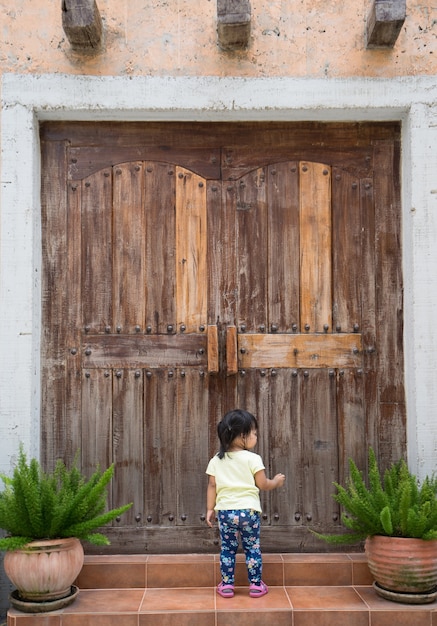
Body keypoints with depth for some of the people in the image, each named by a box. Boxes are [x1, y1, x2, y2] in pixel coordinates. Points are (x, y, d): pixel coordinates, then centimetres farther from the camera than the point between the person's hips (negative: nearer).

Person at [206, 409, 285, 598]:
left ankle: (226, 585, 16)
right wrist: (276, 481, 13)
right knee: (252, 548, 10)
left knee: (227, 549, 12)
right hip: (248, 510, -2)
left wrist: (210, 508, 10)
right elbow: (263, 484, -5)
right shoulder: (253, 459, -9)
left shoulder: (216, 460, 2)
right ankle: (256, 585, 16)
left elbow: (212, 485, 3)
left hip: (225, 511, 3)